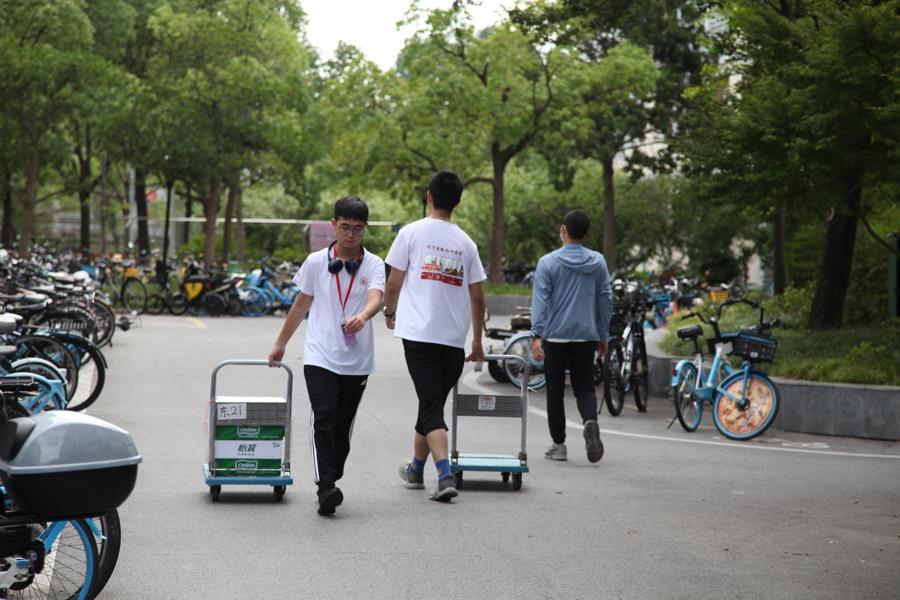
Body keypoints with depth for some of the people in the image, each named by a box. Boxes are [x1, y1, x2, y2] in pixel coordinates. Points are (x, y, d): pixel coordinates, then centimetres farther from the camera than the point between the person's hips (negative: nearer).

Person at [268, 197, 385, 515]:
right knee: (324, 418, -17)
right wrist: (281, 343, 22)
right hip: (320, 356, -1)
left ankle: (331, 481, 25)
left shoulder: (373, 265, 1)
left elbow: (376, 298, -19)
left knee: (343, 426, 9)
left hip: (357, 361, 1)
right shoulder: (316, 262, 4)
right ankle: (326, 487, -25)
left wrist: (363, 315, -42)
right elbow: (301, 304, 16)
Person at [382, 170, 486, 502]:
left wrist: (390, 313, 19)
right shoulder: (466, 242, 8)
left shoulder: (411, 232, -2)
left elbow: (393, 282, -1)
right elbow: (477, 297, 9)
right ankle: (416, 468, 32)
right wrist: (477, 342, 18)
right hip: (454, 337, 3)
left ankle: (445, 475, -20)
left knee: (431, 407, -6)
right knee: (433, 404, 17)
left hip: (418, 332, -3)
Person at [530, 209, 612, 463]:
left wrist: (536, 335, -15)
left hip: (555, 337, -2)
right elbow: (605, 300, 8)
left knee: (555, 391, 7)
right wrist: (603, 337, 15)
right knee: (585, 387, 9)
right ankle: (590, 420, -22)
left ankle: (559, 444, 9)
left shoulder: (548, 262, -5)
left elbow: (540, 300, -12)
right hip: (586, 337, 2)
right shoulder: (598, 262, 5)